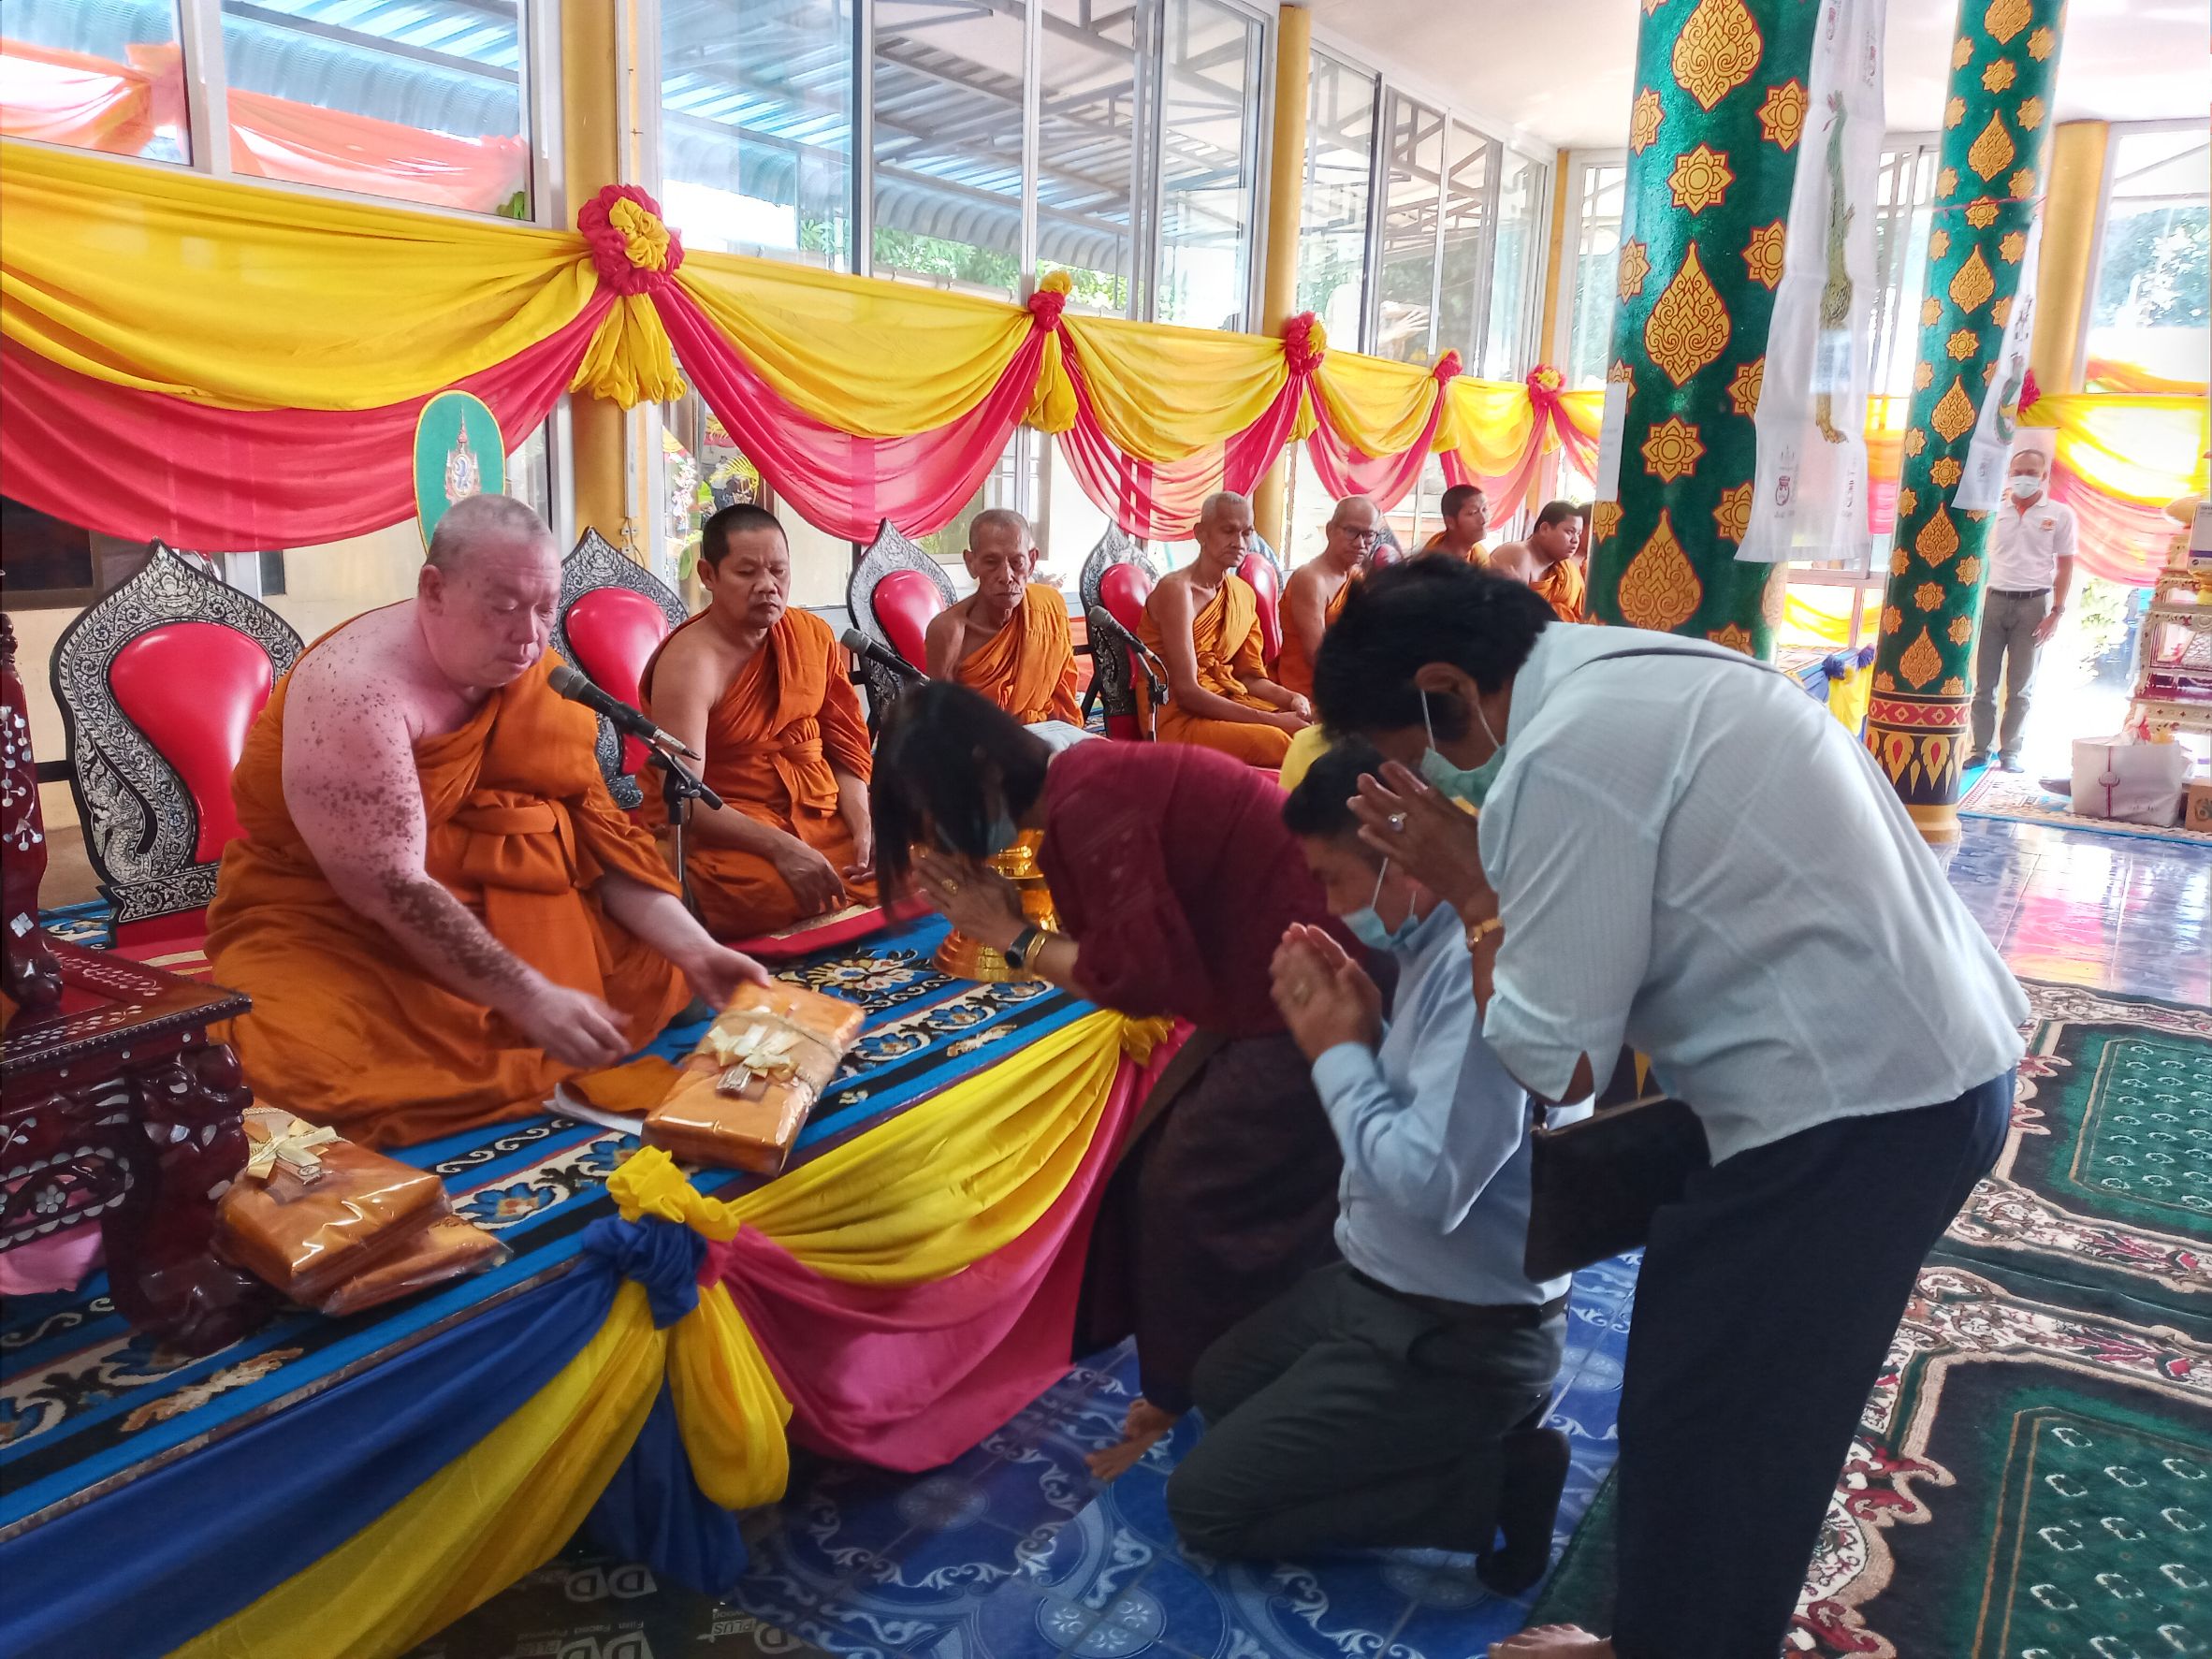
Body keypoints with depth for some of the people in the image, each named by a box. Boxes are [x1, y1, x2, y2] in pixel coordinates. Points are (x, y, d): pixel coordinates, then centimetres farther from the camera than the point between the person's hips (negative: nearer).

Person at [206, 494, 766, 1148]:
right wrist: (530, 998, -34)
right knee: (305, 1062, -35)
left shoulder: (535, 677, -3)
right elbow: (390, 889, -27)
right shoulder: (355, 688, -24)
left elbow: (599, 831, -5)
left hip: (486, 908, 7)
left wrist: (695, 947, -18)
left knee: (658, 964, -7)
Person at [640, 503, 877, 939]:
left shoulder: (815, 636, 6)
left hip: (818, 817, 6)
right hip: (719, 831, -6)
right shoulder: (690, 662, -14)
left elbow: (844, 745, 8)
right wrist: (780, 847, -33)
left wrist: (864, 824, -11)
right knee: (781, 896, -36)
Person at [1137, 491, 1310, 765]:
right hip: (1177, 718, -7)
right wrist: (1271, 720, -23)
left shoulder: (1244, 594, 12)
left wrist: (1290, 698, -8)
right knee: (1274, 741, -30)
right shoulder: (1177, 590, -13)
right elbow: (1186, 692, -19)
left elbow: (1250, 677, 15)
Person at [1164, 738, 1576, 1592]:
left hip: (1455, 1336, -10)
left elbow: (1427, 1183, -34)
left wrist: (1338, 1053, -20)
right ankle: (1460, 1438, 16)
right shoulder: (1445, 936, 0)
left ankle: (1495, 1478, 0)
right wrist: (1365, 1026, -8)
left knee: (1205, 1503, -2)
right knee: (1219, 1382, 26)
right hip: (1384, 1285, 10)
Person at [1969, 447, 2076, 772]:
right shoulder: (1995, 511, 8)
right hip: (1993, 600, 2)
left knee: (2020, 687, 4)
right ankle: (1980, 749, 10)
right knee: (1984, 684, 3)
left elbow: (2065, 566, 3)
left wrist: (2056, 613, -5)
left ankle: (2010, 752, 10)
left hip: (2032, 603, -2)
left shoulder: (2059, 514, 3)